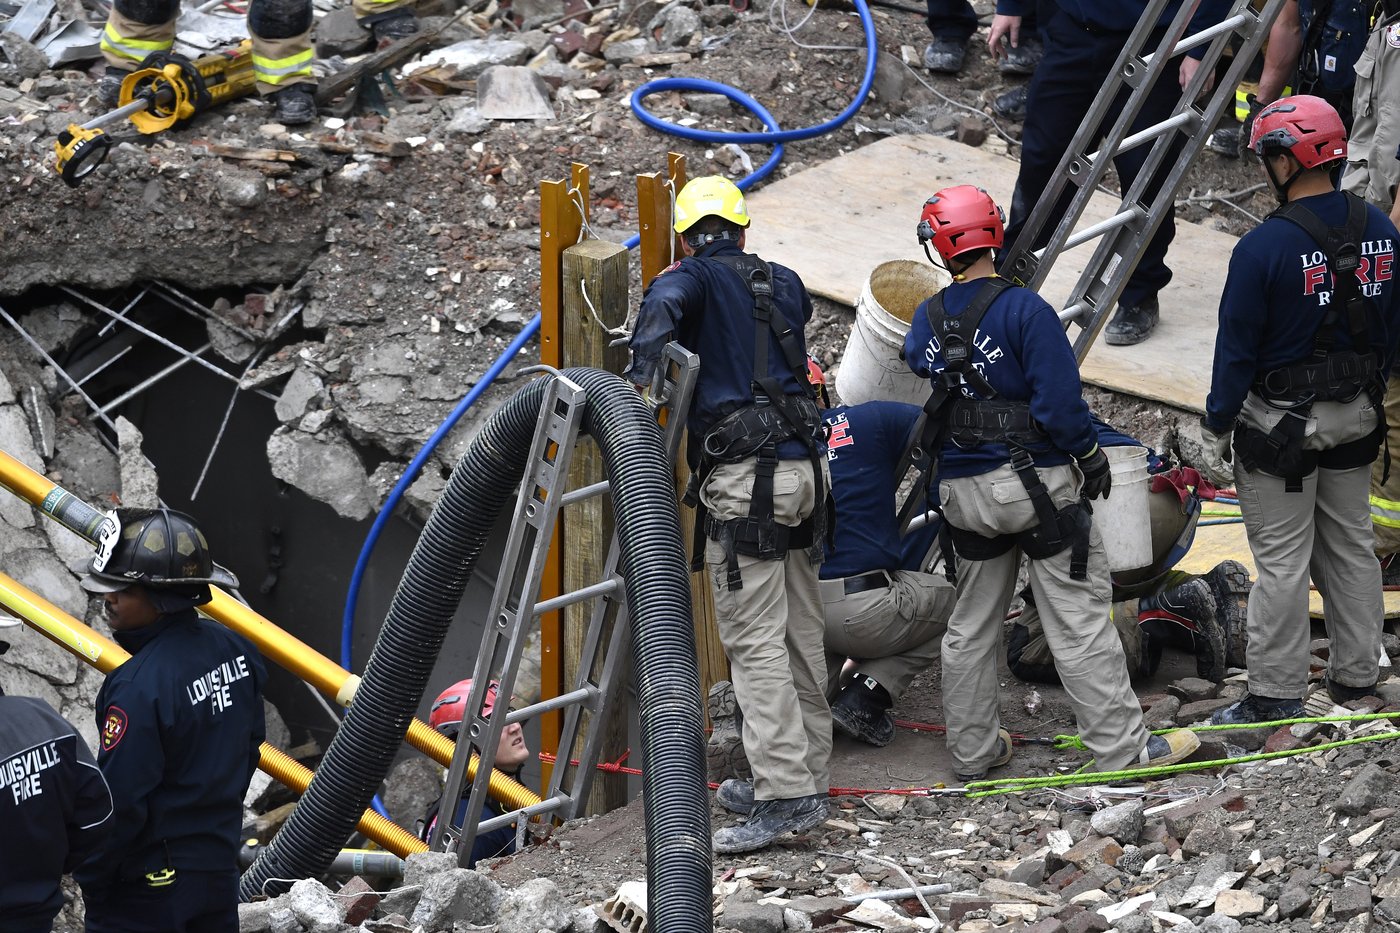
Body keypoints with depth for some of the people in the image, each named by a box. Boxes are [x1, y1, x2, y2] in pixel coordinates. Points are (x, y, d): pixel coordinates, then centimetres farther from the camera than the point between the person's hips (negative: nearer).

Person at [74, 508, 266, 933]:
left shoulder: (140, 686, -27)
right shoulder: (235, 651, -2)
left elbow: (119, 801, -23)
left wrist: (90, 877, -10)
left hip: (147, 886, -8)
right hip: (219, 870, 8)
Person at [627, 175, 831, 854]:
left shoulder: (695, 278, 0)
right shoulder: (784, 284, 17)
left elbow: (662, 305, -23)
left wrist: (643, 376, -33)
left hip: (744, 478, -6)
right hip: (804, 467, 6)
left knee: (756, 642, -9)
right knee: (802, 636, 13)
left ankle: (784, 795, -15)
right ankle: (808, 777, 19)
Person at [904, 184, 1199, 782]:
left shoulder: (927, 320, 1)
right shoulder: (1023, 309, -16)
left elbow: (917, 360, 19)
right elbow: (1060, 398, -19)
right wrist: (1090, 456, -5)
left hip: (963, 493, 5)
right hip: (1036, 482, -5)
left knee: (971, 623, 16)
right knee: (1078, 617, -1)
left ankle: (972, 752, 22)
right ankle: (1120, 746, 1)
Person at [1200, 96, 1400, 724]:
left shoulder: (1264, 247, -22)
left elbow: (1237, 348, -16)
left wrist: (1215, 431, -7)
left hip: (1281, 424, -6)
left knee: (1281, 563, 1)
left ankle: (1276, 695, 6)